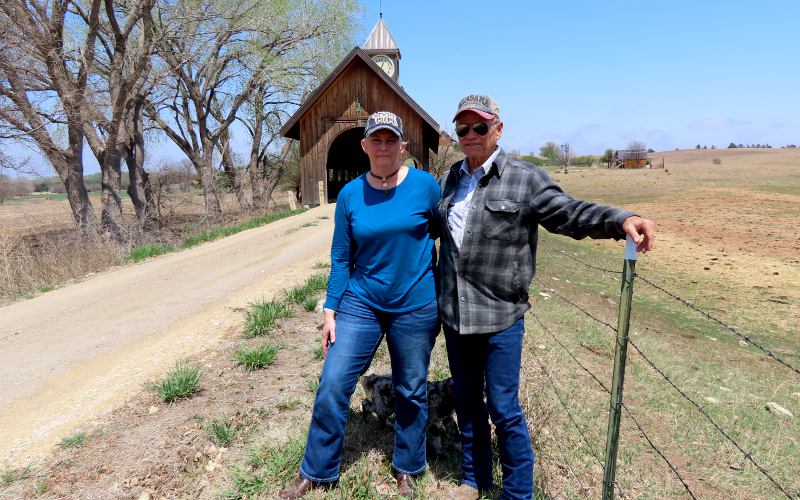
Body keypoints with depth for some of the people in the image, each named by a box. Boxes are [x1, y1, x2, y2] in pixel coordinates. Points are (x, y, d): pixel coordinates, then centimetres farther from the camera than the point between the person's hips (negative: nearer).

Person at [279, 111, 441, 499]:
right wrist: (330, 310, 1)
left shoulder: (425, 185, -7)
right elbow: (341, 259, 4)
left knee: (411, 392, 13)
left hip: (416, 307, -1)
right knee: (331, 387, 2)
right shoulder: (350, 194, -2)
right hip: (360, 304, 2)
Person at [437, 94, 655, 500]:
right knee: (466, 402, 19)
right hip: (453, 314, 6)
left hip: (499, 316, -5)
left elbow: (570, 213, -14)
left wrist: (622, 220, -31)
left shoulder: (525, 179, -6)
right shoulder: (448, 181, 10)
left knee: (503, 409, 3)